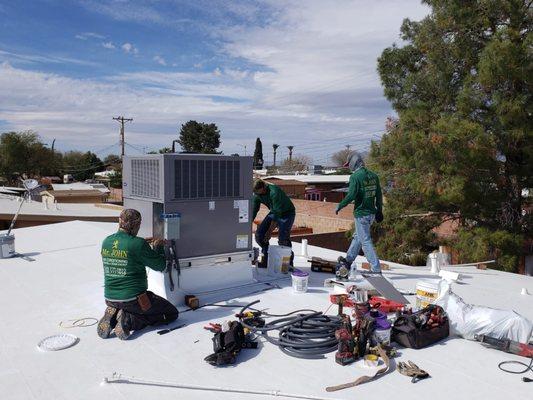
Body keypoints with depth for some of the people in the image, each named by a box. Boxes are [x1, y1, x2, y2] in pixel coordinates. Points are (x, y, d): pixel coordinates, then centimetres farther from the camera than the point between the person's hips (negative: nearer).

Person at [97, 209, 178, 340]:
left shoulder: (106, 242, 1)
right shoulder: (138, 244, -19)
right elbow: (160, 265, -9)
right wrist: (158, 247, 9)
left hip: (110, 299, 7)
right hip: (133, 298, -7)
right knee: (171, 313, 9)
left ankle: (113, 316, 6)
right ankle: (129, 320, -8)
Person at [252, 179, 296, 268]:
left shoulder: (274, 192, -32)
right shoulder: (257, 195, -9)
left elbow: (277, 213, -31)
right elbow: (253, 211, -1)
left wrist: (269, 231, -28)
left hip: (287, 213, -7)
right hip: (274, 212, 7)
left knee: (282, 238, -22)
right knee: (259, 234, -5)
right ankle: (265, 260, 8)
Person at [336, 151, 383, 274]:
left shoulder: (355, 177, -16)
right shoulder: (373, 176, 7)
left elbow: (351, 195, -21)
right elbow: (379, 195, 12)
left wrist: (339, 206, -8)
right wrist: (379, 211, 20)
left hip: (361, 214, -8)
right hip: (371, 212, 9)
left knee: (366, 241, -3)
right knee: (357, 236, 23)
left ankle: (376, 269, -3)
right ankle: (349, 260, 37)